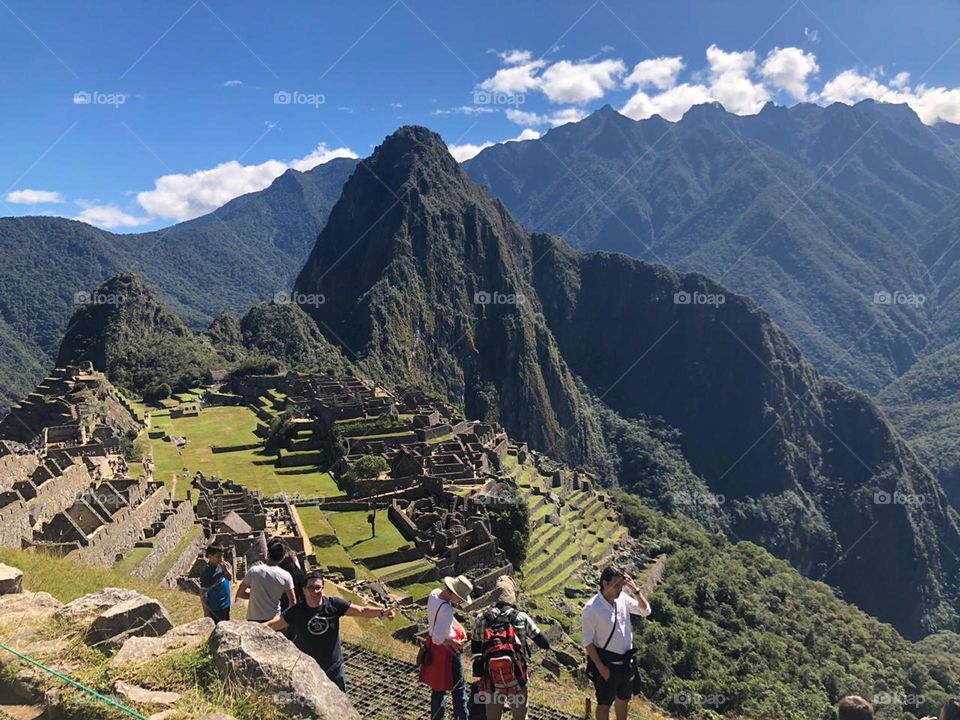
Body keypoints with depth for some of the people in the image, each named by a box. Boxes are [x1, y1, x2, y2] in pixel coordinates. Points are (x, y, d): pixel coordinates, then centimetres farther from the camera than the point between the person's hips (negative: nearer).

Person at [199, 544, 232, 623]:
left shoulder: (222, 565, -3)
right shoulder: (206, 573, -20)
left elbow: (230, 577, -2)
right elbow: (202, 593, -16)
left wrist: (224, 567, -20)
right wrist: (206, 612, -15)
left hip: (225, 605, 6)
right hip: (214, 609, -6)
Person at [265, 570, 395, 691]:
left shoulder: (334, 605, -14)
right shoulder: (296, 612, -14)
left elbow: (362, 610, -14)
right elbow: (272, 624, -13)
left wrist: (381, 612, -28)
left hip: (334, 668, 1)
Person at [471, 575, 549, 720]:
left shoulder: (481, 619, -7)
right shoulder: (521, 618, -10)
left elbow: (474, 650, 4)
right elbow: (545, 644, -2)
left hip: (492, 682, 1)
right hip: (517, 681, -1)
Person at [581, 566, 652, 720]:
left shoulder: (623, 598, -6)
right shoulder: (592, 609, -23)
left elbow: (646, 611, 5)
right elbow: (587, 641, -18)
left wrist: (636, 590, -10)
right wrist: (600, 667, -18)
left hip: (626, 661, 6)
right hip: (607, 663, -6)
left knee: (623, 699, 24)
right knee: (605, 703, 13)